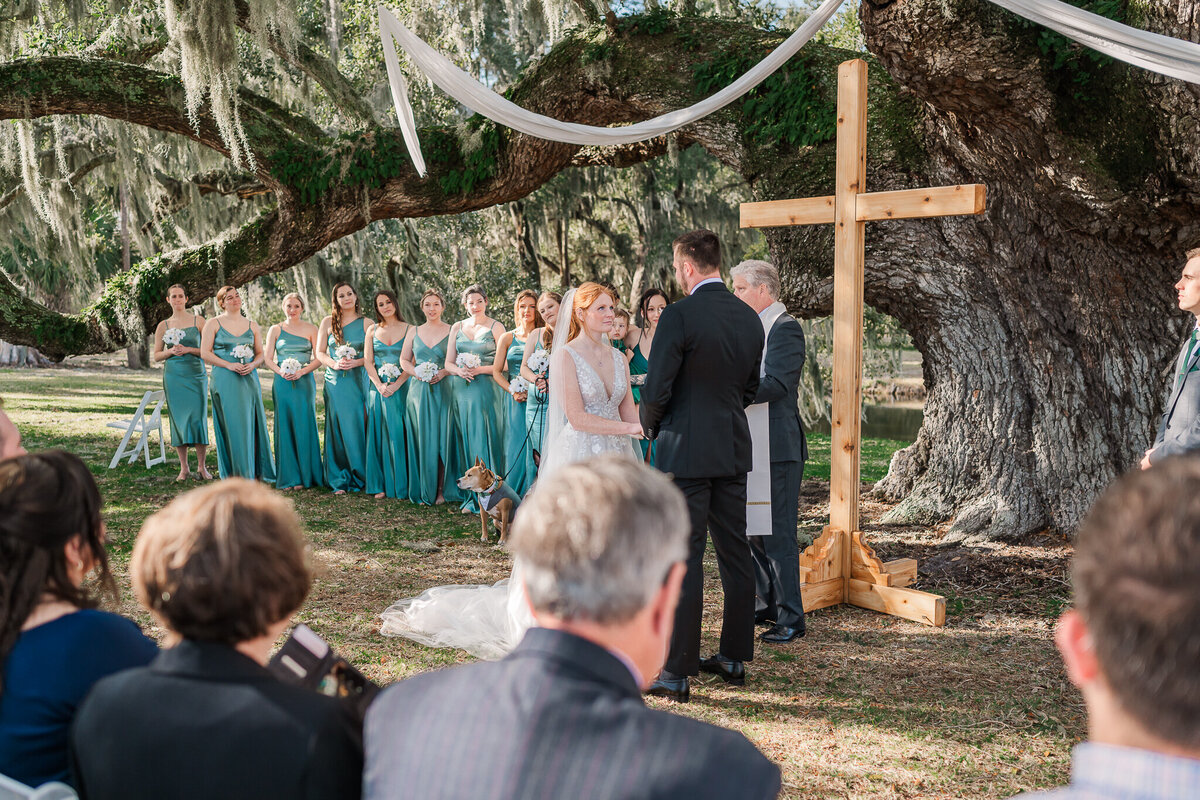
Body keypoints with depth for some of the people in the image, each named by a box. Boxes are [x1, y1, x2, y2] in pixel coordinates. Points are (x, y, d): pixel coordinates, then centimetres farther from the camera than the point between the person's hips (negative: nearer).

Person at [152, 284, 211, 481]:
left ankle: (201, 466, 5)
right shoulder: (164, 326, 9)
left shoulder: (198, 321, 4)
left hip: (196, 374, -2)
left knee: (198, 418, -6)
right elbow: (156, 355, 12)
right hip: (173, 375, 2)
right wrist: (170, 351, -7)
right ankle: (184, 468, 9)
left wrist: (188, 350, -11)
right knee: (178, 419, 1)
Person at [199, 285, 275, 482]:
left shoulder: (252, 325, 13)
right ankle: (235, 474, 4)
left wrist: (252, 364, -8)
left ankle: (257, 471, 9)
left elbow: (260, 353, 14)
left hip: (249, 379, 3)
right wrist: (229, 365, -13)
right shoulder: (214, 323, 3)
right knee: (231, 425, -2)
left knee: (252, 423, 2)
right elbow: (205, 352, -2)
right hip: (224, 380, -3)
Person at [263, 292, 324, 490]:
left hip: (304, 382, -1)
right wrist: (281, 371, -12)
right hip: (283, 383, 1)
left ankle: (306, 475, 7)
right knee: (285, 427, 0)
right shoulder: (275, 330, 9)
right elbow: (268, 359, 7)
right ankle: (288, 477, 5)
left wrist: (302, 371, -13)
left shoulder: (310, 329, 6)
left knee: (304, 426, -2)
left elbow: (319, 358, 1)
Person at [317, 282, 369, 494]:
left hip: (358, 379, -1)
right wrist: (334, 363, -10)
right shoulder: (328, 322, 9)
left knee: (357, 427, -3)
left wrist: (355, 362, -15)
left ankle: (358, 477, 8)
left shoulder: (365, 323, 5)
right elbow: (319, 353, 8)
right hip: (335, 380, 1)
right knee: (338, 427, -1)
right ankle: (339, 481, 5)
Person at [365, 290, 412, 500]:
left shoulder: (408, 329, 2)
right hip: (377, 387, 2)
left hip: (401, 387, -2)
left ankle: (400, 484, 4)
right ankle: (380, 485, 7)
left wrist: (396, 384, -15)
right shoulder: (373, 330, 10)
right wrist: (379, 385, -9)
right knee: (378, 433, 2)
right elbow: (368, 361, 5)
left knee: (398, 433, -4)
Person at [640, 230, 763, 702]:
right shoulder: (750, 318, 8)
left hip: (686, 451, -7)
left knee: (683, 560, -3)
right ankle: (734, 658, 24)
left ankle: (676, 674, 2)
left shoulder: (679, 316, -14)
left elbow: (656, 390, -14)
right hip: (733, 450, 7)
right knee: (735, 554, 13)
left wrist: (650, 427, 5)